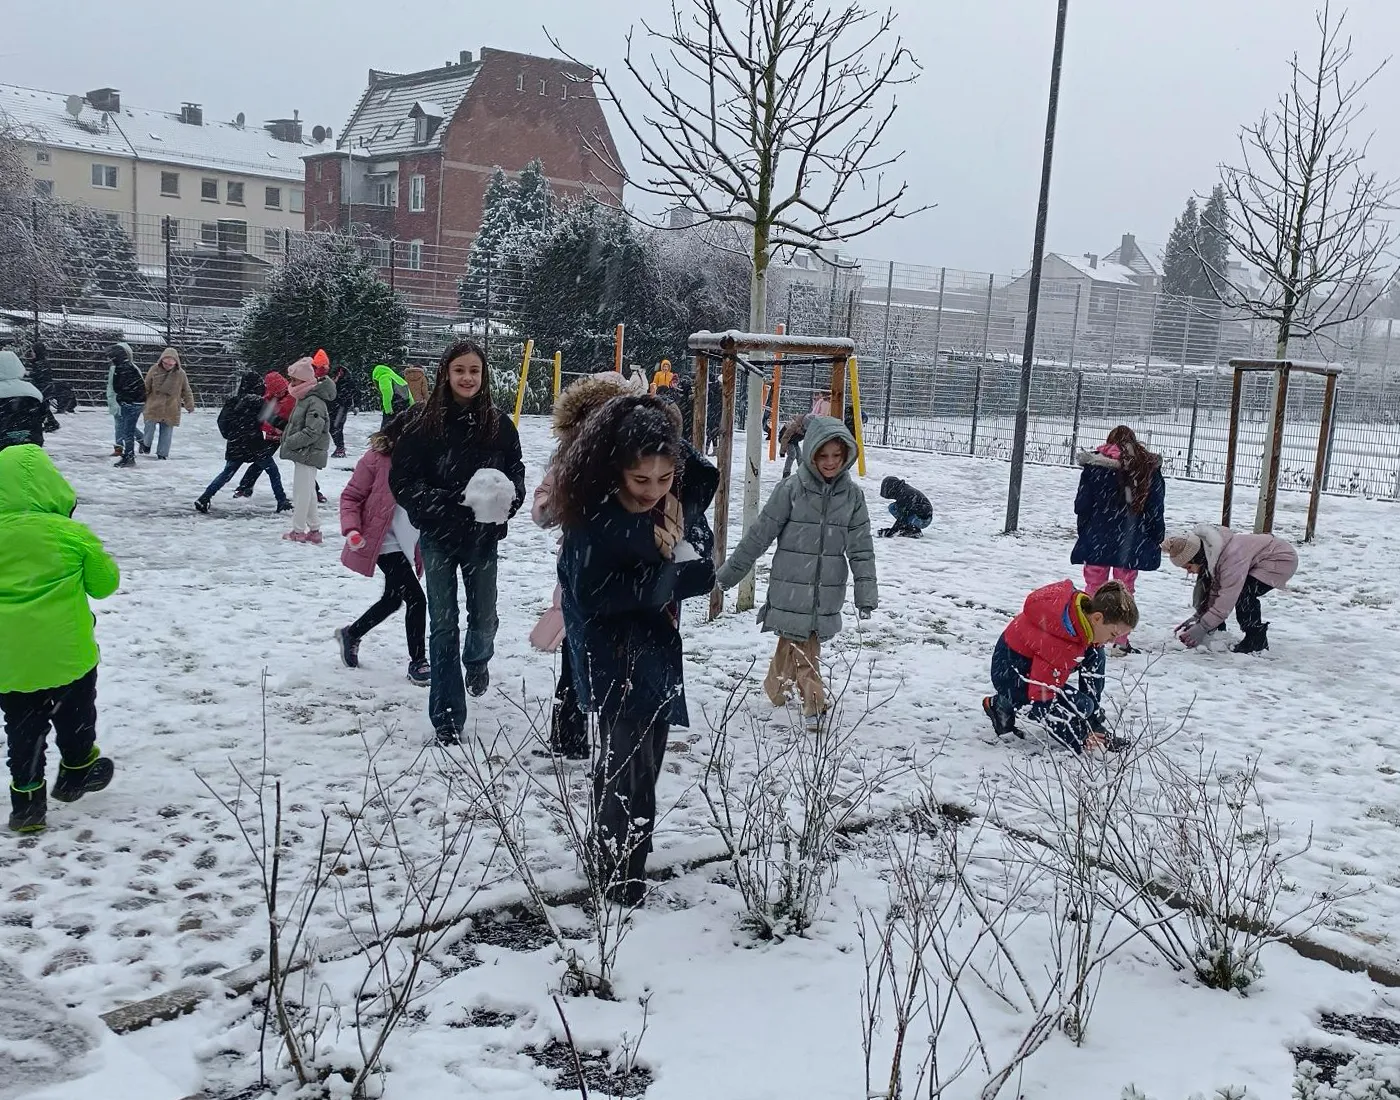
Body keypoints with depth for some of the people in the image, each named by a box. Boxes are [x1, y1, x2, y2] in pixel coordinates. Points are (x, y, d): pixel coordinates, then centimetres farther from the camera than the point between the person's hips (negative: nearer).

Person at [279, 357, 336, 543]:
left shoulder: (315, 402, -19)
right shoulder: (303, 399, 12)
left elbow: (312, 432, -24)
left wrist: (289, 442, -17)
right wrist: (286, 437, 8)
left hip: (308, 454, -10)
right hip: (302, 453, 10)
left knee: (302, 492, -2)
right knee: (307, 492, 15)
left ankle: (298, 531, 6)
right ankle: (314, 529, 23)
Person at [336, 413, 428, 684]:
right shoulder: (377, 458, -13)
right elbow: (351, 496, -7)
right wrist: (351, 529, -19)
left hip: (409, 545, 7)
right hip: (386, 544, -7)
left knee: (393, 599, 20)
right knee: (416, 599, -11)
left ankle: (351, 634, 43)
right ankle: (418, 662, 3)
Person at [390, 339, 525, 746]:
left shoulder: (498, 424, -3)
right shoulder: (425, 423, -9)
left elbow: (516, 471, 7)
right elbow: (402, 480, -7)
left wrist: (509, 500, -13)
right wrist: (441, 504, -21)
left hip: (483, 537, 2)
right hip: (438, 537, -2)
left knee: (483, 619, 11)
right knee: (444, 626, 1)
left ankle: (477, 659, 49)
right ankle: (448, 719, 12)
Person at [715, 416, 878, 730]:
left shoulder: (852, 494, 0)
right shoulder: (792, 489, -10)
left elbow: (861, 548, 2)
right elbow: (759, 534, -4)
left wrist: (866, 592, -4)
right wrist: (728, 573, -1)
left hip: (827, 593, 3)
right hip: (791, 588, -3)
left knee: (793, 642, 12)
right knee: (803, 647, 1)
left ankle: (776, 687, 33)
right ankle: (814, 704, 13)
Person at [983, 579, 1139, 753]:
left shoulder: (1086, 607, -12)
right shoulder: (1058, 645, -36)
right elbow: (1042, 700, -30)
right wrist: (1080, 740, -23)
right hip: (1011, 673, -9)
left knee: (1094, 654, -4)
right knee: (1081, 707, -19)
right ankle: (1006, 708, -6)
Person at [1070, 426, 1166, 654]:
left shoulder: (1095, 462, -4)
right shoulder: (1150, 466, 0)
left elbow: (1082, 503, -4)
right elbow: (1156, 508, 2)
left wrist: (1084, 531, 10)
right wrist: (1158, 539, 11)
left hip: (1097, 538, -1)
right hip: (1131, 541, 1)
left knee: (1094, 586, 11)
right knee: (1125, 589, 9)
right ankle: (1121, 641, 10)